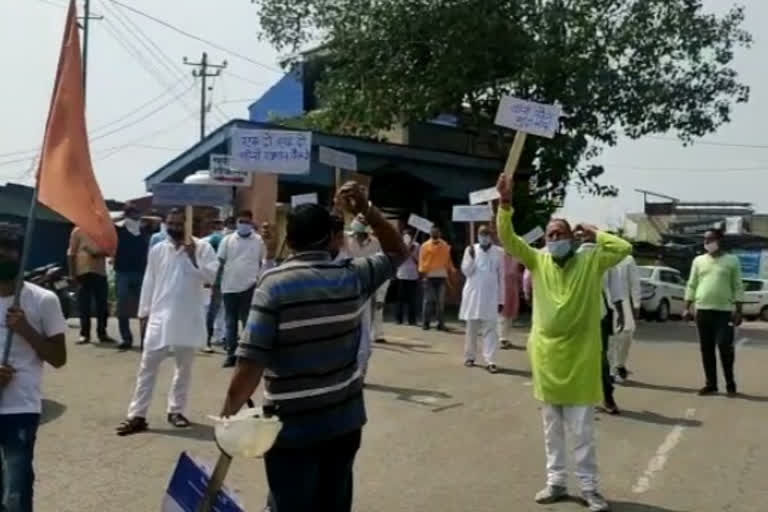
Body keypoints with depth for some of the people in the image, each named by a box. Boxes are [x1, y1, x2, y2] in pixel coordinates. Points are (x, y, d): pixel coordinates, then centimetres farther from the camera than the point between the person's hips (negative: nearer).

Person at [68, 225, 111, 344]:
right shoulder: (78, 231, 4)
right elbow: (71, 254, 2)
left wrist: (98, 254, -13)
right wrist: (72, 273, -5)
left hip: (100, 272, 3)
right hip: (83, 272, -3)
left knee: (102, 305, 4)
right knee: (84, 305, -2)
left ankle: (102, 333, 12)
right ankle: (84, 334, 3)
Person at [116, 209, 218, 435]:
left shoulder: (202, 247, -3)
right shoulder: (157, 250, 6)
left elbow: (210, 276, -14)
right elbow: (149, 282, 10)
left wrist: (193, 256, -21)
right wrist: (143, 312, 8)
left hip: (188, 318, -1)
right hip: (159, 317, 2)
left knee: (184, 368, 11)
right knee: (147, 367, 1)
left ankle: (175, 410, 26)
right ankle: (137, 415, 6)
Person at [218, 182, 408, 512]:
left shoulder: (274, 284, -14)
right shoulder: (354, 277, -2)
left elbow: (251, 361, -19)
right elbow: (397, 252, 17)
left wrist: (228, 412, -7)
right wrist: (367, 210, 5)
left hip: (293, 427, -4)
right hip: (345, 420, 4)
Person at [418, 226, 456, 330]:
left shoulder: (445, 246, 13)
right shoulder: (425, 245, 5)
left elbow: (448, 260, 15)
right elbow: (422, 260, 2)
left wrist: (451, 271, 8)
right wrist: (422, 273, -7)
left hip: (442, 276, 2)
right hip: (429, 276, -2)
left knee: (441, 301, 4)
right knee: (428, 300, -3)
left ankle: (441, 323, 8)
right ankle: (425, 322, 3)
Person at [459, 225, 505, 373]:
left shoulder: (499, 252, 1)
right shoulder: (470, 249, 3)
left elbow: (501, 277, 3)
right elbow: (466, 271, -1)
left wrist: (501, 299, 1)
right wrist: (472, 257, -17)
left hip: (491, 296, -1)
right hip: (473, 294, 1)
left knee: (490, 329, -4)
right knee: (471, 328, 10)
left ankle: (489, 361, -5)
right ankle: (469, 356, 21)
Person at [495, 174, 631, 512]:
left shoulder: (590, 261, -3)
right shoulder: (538, 261, 2)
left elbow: (624, 249, -13)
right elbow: (507, 239, -7)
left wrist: (595, 235, -3)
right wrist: (505, 203, -19)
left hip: (579, 357, -3)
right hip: (546, 355, 3)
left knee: (582, 430, 4)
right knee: (552, 428, 14)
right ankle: (556, 482, 26)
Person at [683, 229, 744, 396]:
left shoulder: (732, 261, 3)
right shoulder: (699, 260, 11)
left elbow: (738, 287, 1)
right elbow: (691, 285, 11)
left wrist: (738, 311, -6)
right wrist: (687, 308, 5)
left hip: (724, 311, -3)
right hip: (703, 310, 3)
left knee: (725, 347, -8)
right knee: (706, 349, 5)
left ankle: (730, 383, 10)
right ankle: (711, 384, 13)